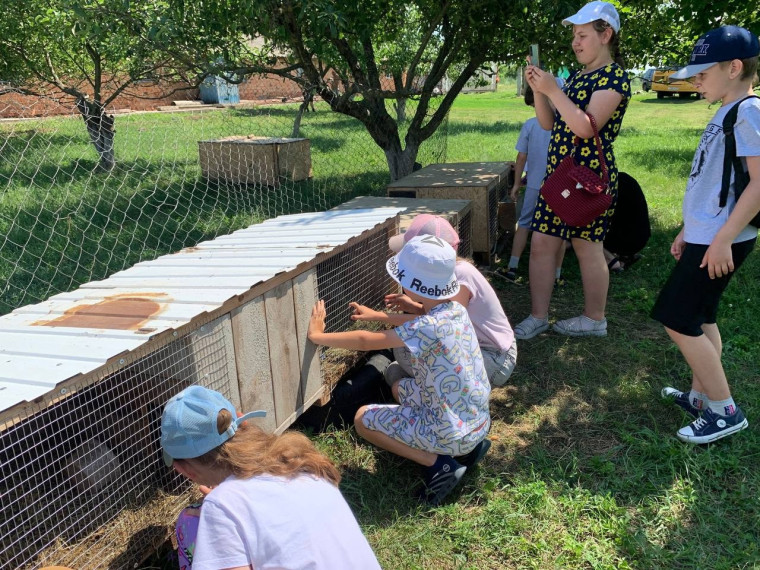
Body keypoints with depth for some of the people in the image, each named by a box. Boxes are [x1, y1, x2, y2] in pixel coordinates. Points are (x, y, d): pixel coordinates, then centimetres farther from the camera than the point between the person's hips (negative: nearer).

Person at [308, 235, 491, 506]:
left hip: (452, 432, -8)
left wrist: (317, 335, -10)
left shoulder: (428, 327, -26)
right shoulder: (456, 310, -3)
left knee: (363, 418, 3)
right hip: (479, 420, 8)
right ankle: (469, 445, 15)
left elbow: (365, 341, -21)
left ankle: (438, 463, -4)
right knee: (400, 388, 28)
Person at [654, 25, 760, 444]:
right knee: (700, 319, 15)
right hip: (705, 235, 10)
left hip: (720, 241, -10)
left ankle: (724, 411, 4)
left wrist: (723, 238, -23)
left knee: (678, 320, -7)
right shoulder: (725, 113, 15)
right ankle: (701, 397, 26)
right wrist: (689, 230, 21)